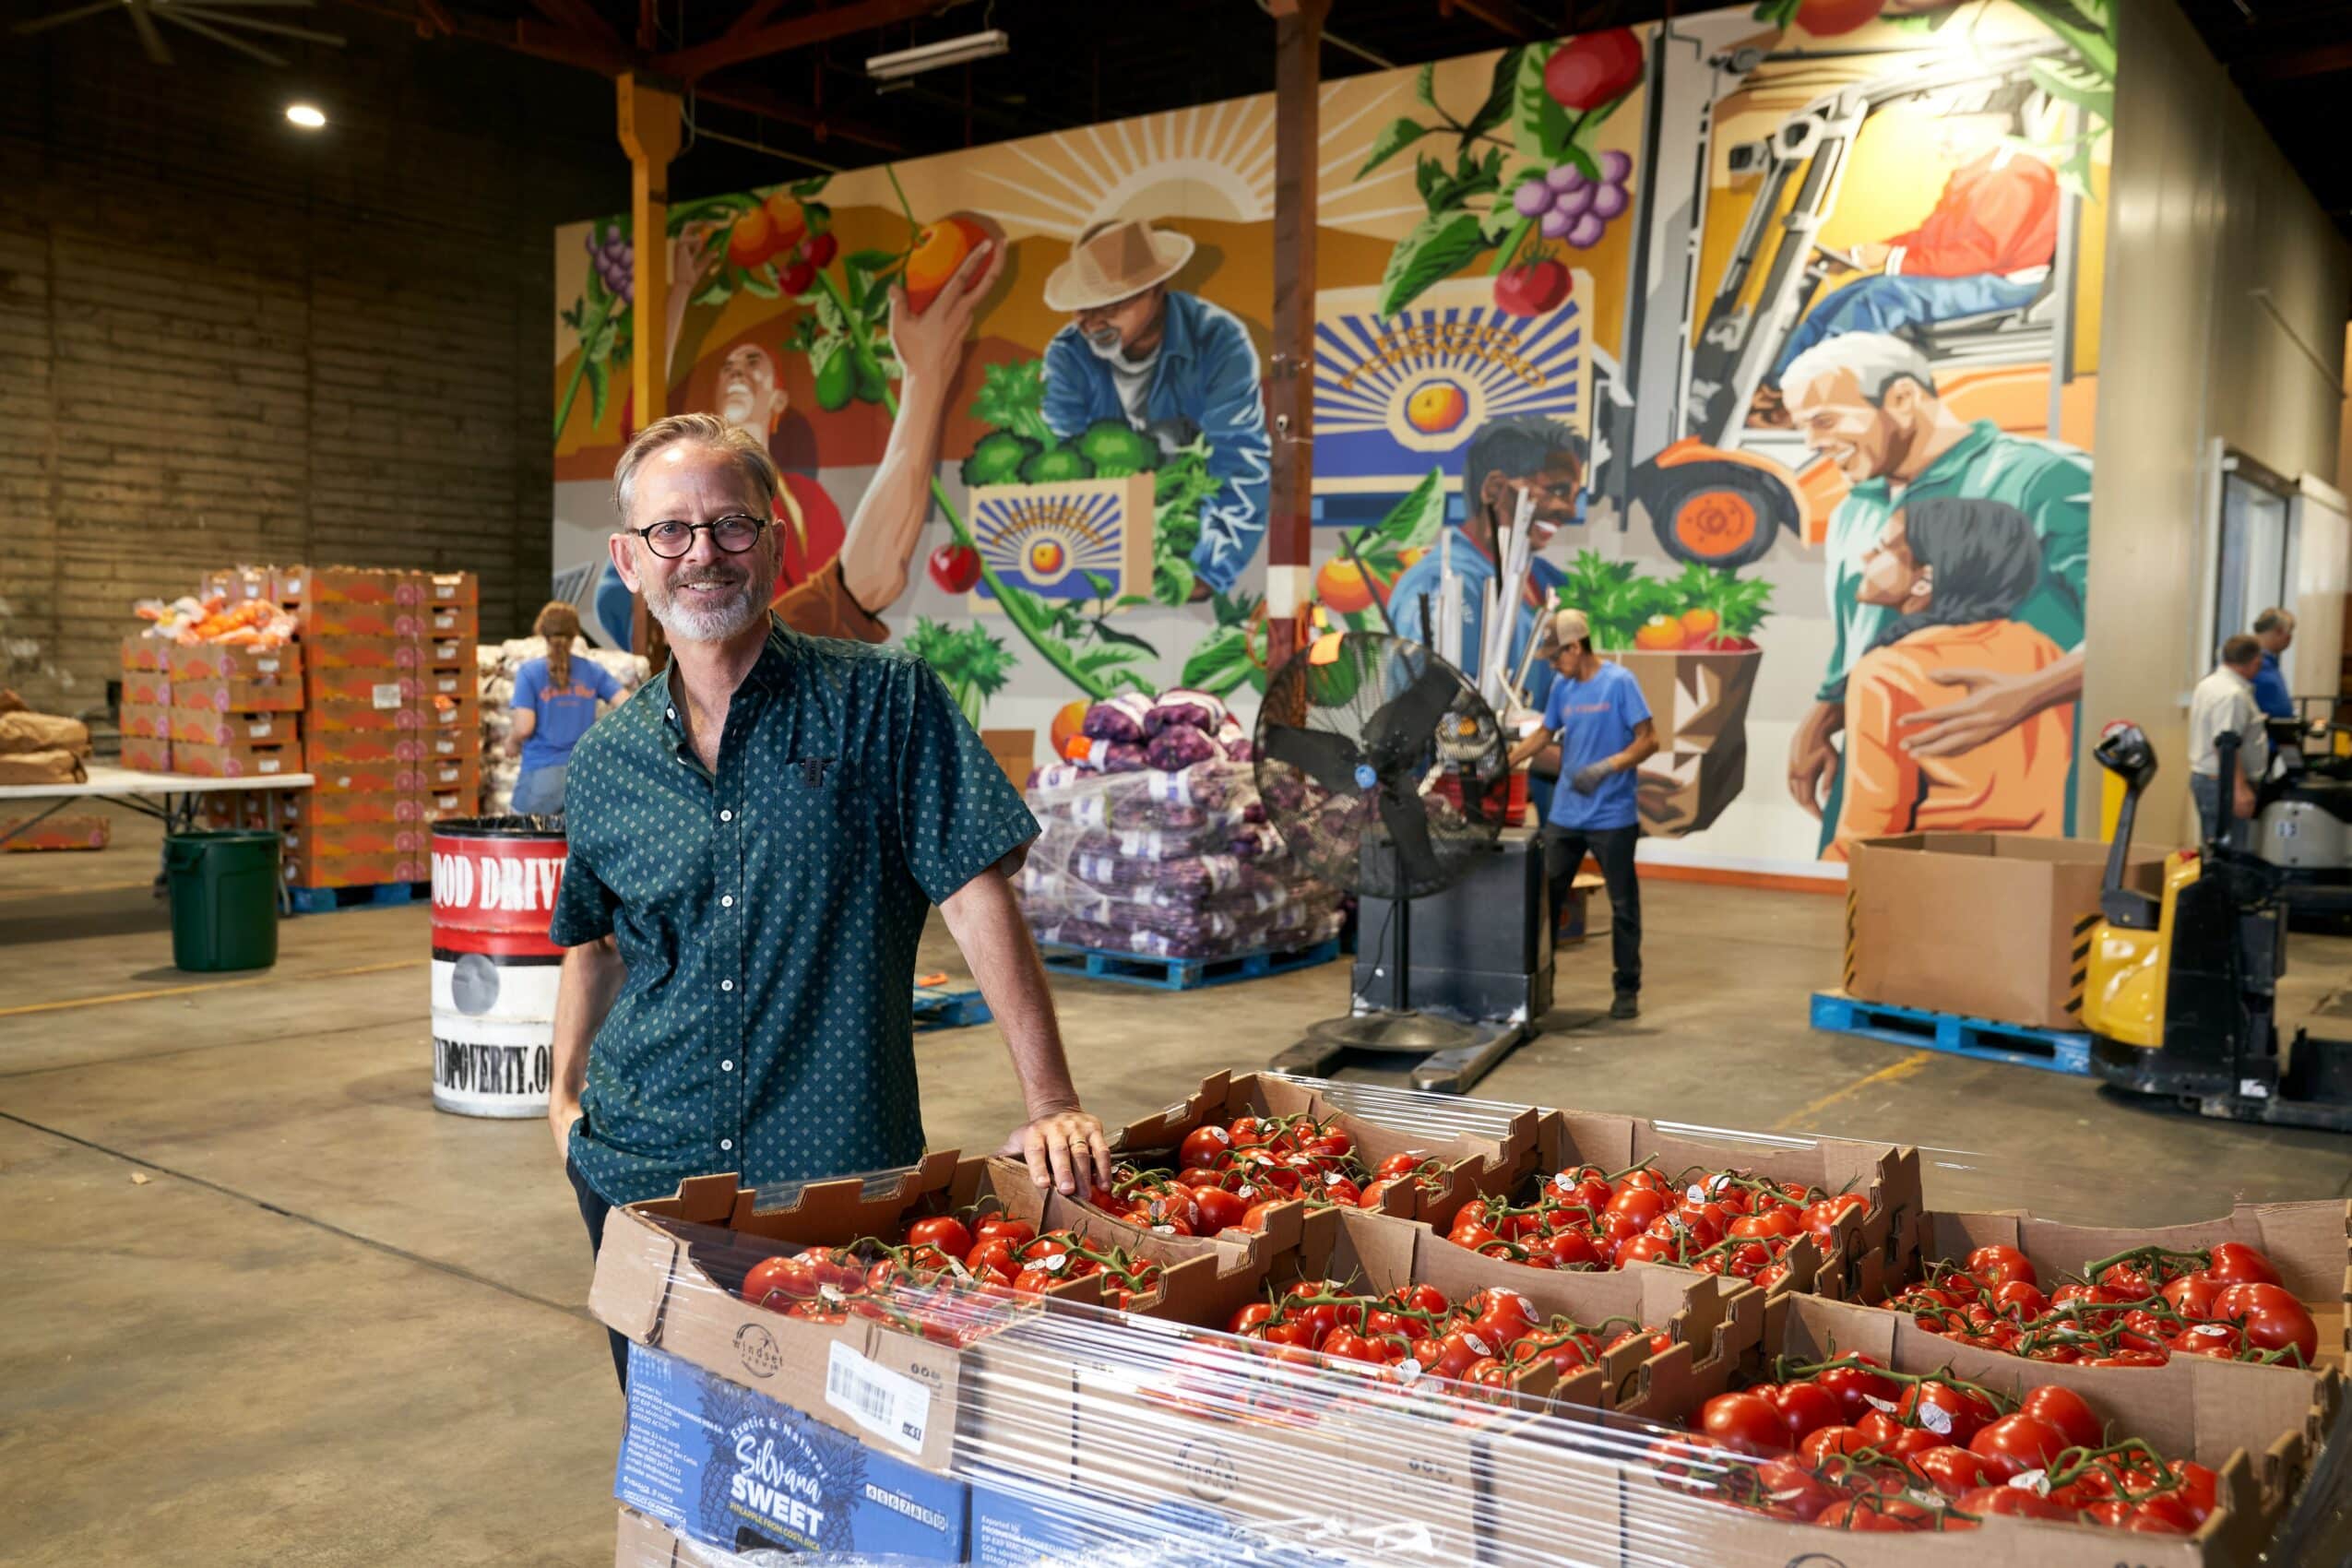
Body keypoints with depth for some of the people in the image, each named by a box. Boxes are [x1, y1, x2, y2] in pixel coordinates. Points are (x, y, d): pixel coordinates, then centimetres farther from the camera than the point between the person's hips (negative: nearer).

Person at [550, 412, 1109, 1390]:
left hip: (841, 1170, -3)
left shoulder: (883, 702, -7)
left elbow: (977, 896, -11)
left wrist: (1052, 1106, -16)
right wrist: (565, 1097, 13)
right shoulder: (607, 761, 5)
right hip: (641, 1167, 4)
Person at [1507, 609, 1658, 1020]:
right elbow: (1544, 734, 20)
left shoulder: (1619, 682, -10)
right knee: (1546, 899, 8)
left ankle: (1627, 989, 16)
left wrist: (1605, 768, -22)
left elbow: (1649, 740, -11)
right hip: (1564, 815, 6)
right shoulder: (1561, 687, 7)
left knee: (1623, 906, 5)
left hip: (1612, 816, -6)